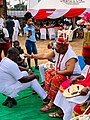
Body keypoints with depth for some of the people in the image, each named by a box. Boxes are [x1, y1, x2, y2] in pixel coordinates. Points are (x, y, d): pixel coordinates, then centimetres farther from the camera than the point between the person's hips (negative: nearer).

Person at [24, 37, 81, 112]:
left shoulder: (71, 56, -27)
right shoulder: (57, 51, -3)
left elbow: (69, 71, -34)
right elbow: (44, 56, 0)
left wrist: (56, 72, -25)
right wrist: (31, 56, -1)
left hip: (72, 76, -10)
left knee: (56, 78, -30)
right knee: (48, 72, 9)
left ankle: (51, 103, -23)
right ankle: (49, 95, 4)